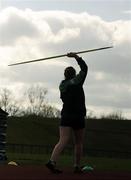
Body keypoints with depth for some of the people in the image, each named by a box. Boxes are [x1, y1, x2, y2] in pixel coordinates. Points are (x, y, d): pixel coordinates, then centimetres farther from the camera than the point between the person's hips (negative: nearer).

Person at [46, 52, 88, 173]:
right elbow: (84, 68, 8)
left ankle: (52, 161, -30)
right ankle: (77, 166, 14)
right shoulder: (77, 82, -2)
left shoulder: (62, 85, 11)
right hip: (78, 117, -3)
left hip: (66, 116, 3)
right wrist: (76, 56, 15)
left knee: (63, 141, -10)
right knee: (79, 143, 12)